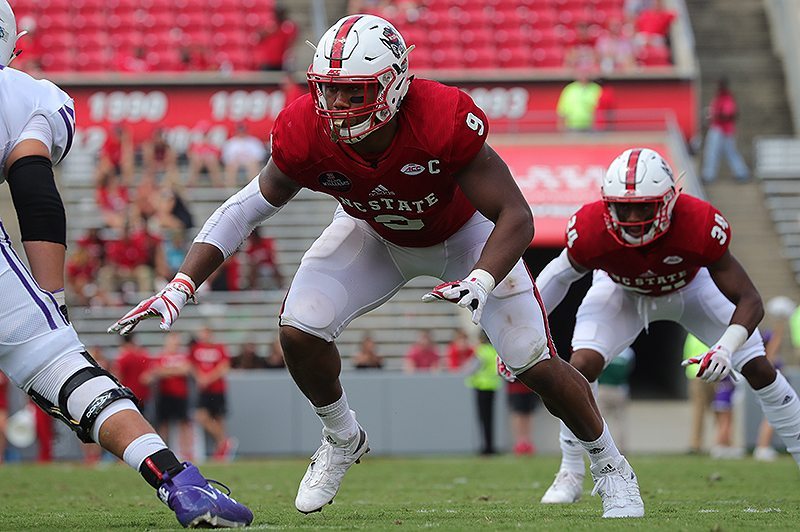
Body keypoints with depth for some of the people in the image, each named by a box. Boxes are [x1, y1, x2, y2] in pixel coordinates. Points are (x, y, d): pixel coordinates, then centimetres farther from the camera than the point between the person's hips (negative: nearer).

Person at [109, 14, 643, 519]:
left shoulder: (444, 120, -41)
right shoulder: (307, 131, -31)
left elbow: (517, 217, -38)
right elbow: (248, 208, -20)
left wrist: (480, 283, -56)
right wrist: (179, 288, -30)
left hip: (463, 234, -3)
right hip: (374, 234, 3)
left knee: (535, 362, -9)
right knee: (299, 331, -16)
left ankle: (611, 467, 17)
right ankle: (342, 439, 15)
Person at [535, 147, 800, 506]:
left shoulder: (699, 225, -41)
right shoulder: (591, 230, -37)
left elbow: (748, 301, -34)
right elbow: (563, 272, -13)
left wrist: (727, 348, -51)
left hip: (690, 287, 0)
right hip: (622, 291, 0)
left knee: (759, 369, -5)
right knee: (581, 366, -20)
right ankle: (569, 476, -3)